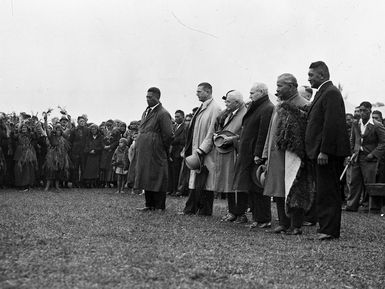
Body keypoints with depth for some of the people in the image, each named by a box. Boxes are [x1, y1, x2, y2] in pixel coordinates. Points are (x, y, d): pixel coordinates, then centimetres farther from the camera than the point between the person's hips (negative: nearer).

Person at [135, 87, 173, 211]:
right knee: (146, 178, 13)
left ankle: (159, 207, 5)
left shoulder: (163, 114, -13)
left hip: (155, 153, -9)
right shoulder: (146, 112, 14)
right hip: (143, 152, 9)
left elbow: (168, 135, -14)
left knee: (156, 179, -2)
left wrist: (162, 149, -5)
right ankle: (149, 205, 21)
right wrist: (138, 146, 17)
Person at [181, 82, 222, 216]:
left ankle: (205, 210, 7)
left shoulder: (215, 108, -12)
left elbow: (212, 132, -17)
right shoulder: (201, 108, 15)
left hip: (206, 153, -8)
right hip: (196, 151, 8)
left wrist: (201, 150, -20)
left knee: (205, 183, -1)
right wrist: (188, 149, 14)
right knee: (195, 181, 9)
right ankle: (191, 209, 13)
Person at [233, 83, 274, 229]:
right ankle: (257, 218, 16)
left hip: (257, 155, -10)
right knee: (251, 188, 11)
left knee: (258, 188, -6)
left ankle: (264, 220, 1)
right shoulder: (255, 107, 18)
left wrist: (258, 154, -23)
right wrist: (241, 151, 17)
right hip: (248, 154, 10)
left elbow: (263, 133, -20)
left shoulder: (267, 109, -13)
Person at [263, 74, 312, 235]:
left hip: (292, 155, -8)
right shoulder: (279, 106, 17)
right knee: (279, 191, 10)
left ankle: (296, 226, 2)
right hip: (276, 155, 8)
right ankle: (284, 223, 18)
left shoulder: (303, 106, -8)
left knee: (293, 191, -4)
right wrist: (267, 154, 15)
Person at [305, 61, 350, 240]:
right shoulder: (323, 92, 19)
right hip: (320, 152, 10)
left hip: (327, 154, -10)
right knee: (324, 192, 13)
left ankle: (330, 230, -2)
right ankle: (326, 227, 18)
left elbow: (331, 124, -21)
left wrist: (324, 151, -23)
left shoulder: (331, 93, -13)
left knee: (327, 192, -6)